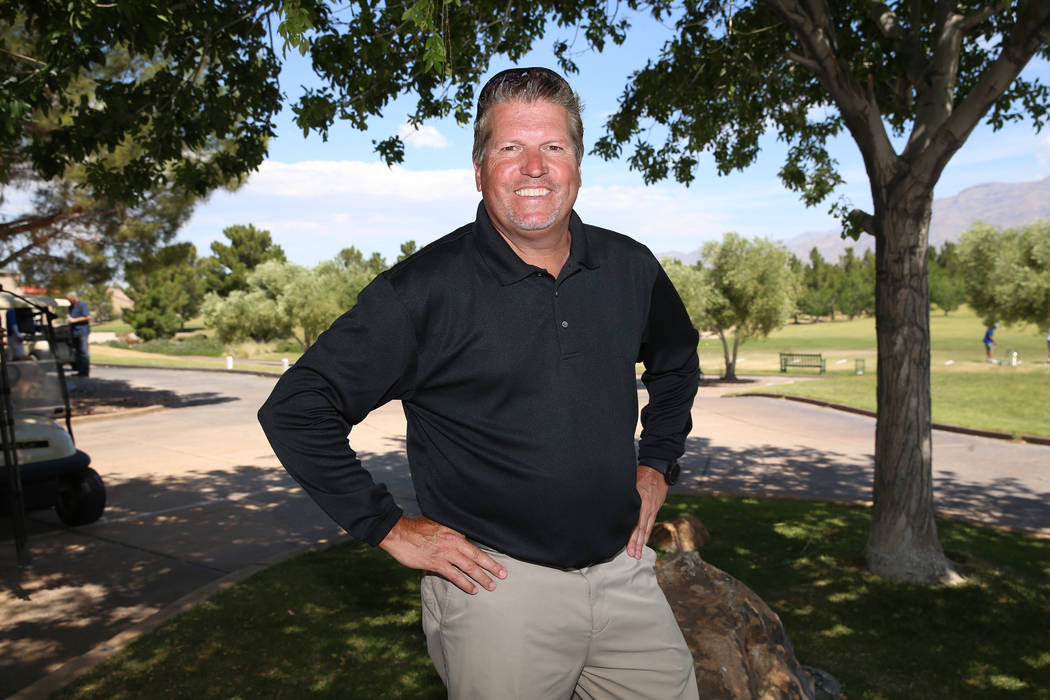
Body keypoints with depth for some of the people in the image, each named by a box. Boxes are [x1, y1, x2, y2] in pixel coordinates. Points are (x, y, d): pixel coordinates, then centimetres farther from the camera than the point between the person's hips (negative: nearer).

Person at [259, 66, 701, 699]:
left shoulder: (630, 268, 1)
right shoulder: (427, 290, -14)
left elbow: (678, 362, 22)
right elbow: (296, 411, -11)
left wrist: (656, 467, 11)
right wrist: (390, 528, -10)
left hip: (624, 572, 5)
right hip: (499, 585, -4)